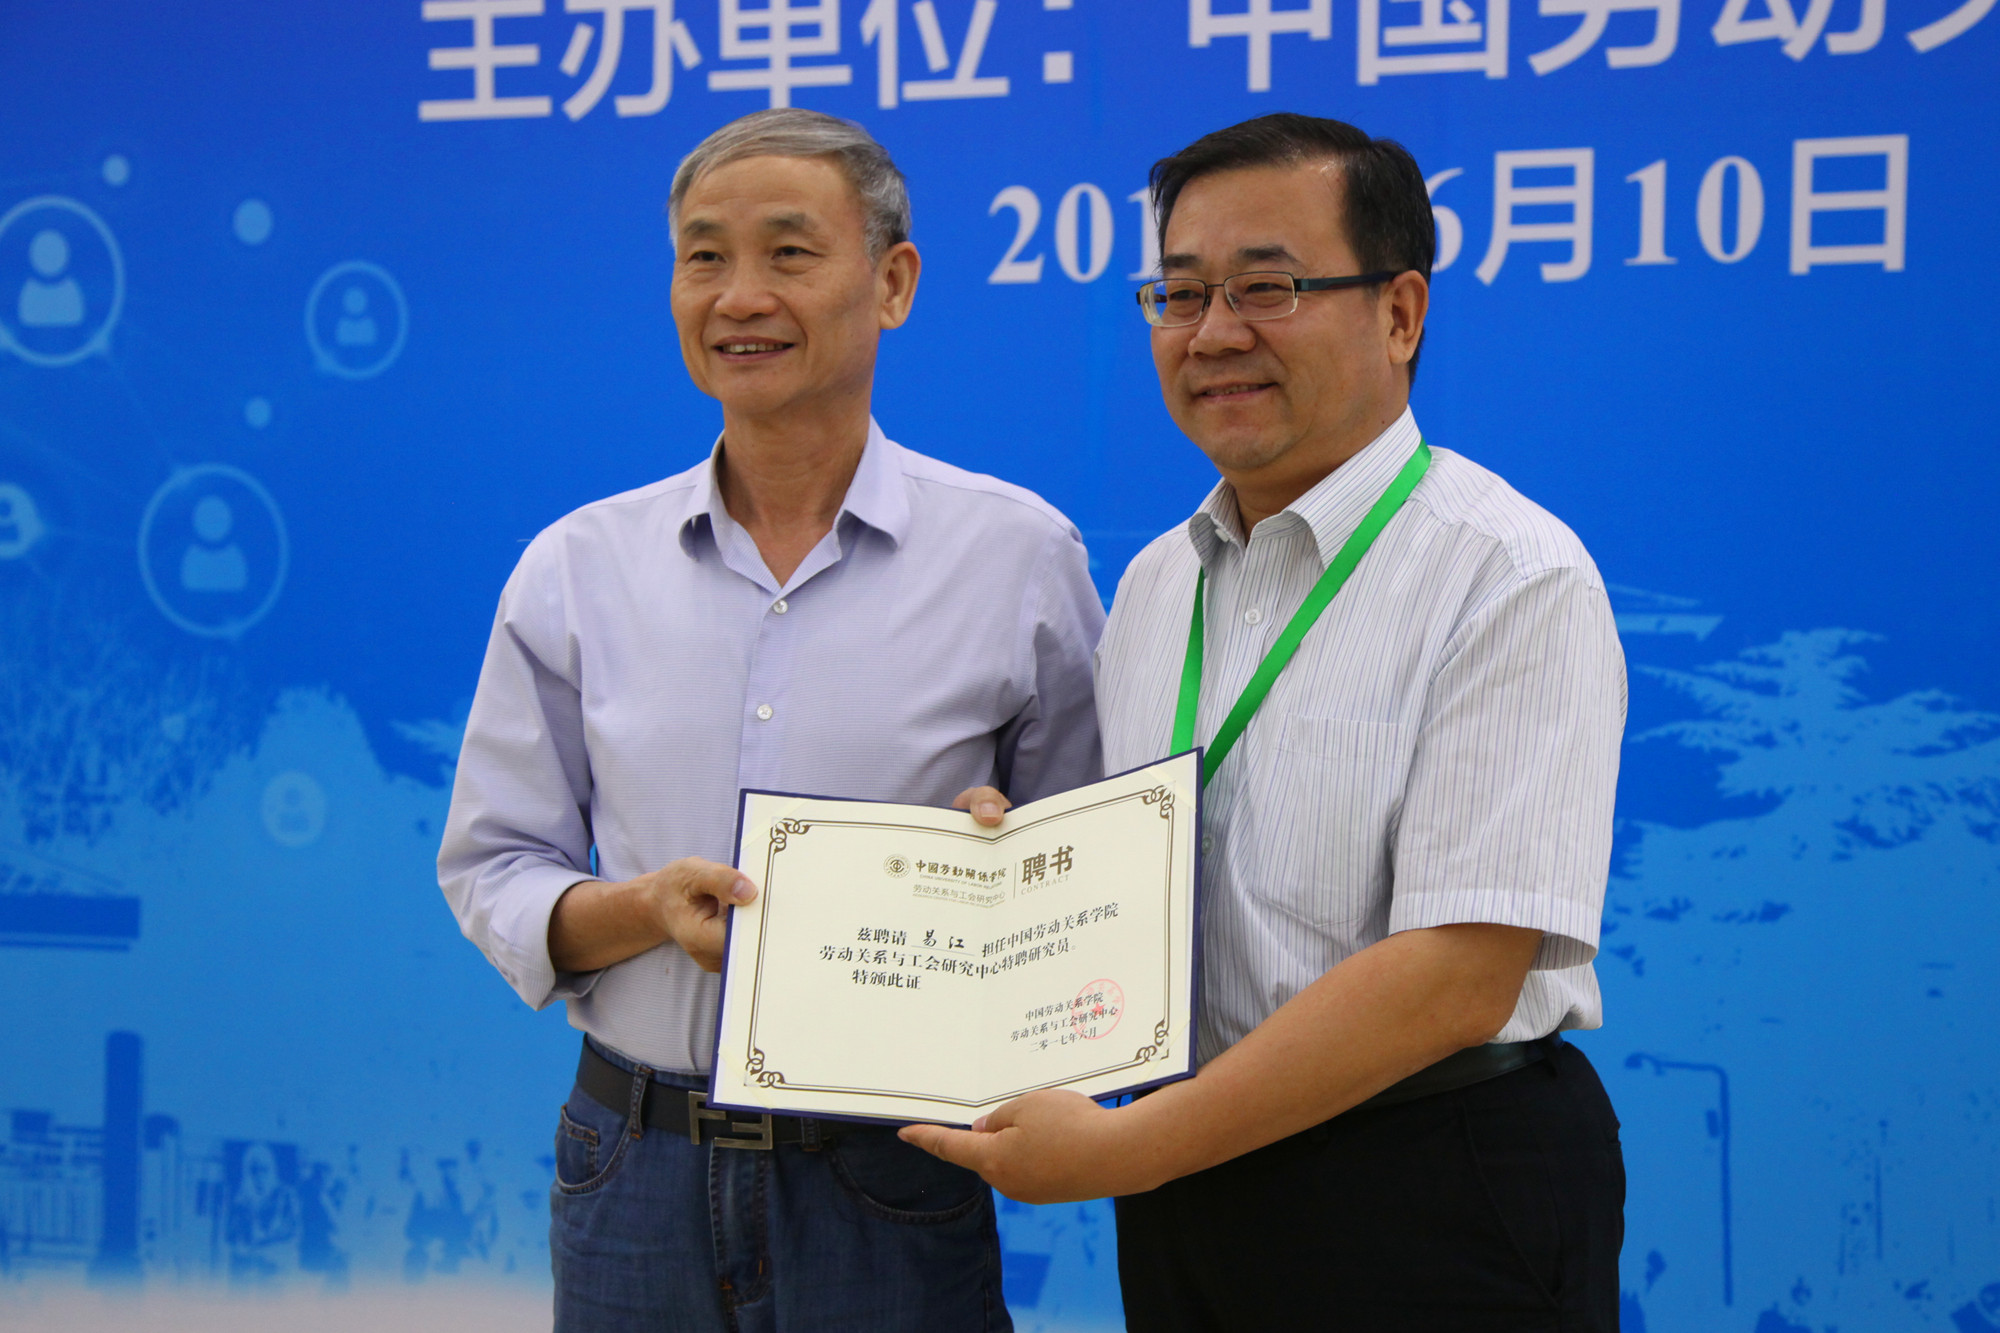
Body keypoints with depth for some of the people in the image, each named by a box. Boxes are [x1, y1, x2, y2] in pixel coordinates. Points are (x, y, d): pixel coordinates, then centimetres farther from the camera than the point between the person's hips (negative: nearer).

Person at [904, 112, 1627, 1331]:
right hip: (1180, 1199, 6)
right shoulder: (1155, 586, 10)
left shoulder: (1512, 579, -13)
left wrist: (1123, 1150, -22)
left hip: (1431, 1211, -6)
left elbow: (1459, 976, -21)